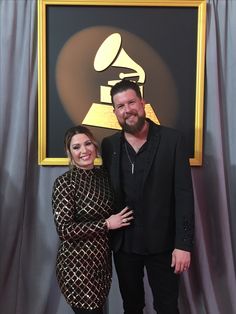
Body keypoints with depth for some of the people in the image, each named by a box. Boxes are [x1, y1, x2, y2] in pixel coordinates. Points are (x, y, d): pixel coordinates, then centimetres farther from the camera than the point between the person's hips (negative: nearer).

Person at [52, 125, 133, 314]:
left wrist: (119, 220, -1)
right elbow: (64, 229, -20)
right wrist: (106, 224, -18)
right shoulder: (64, 182, -16)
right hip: (77, 264, -6)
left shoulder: (103, 175, 2)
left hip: (103, 260, 6)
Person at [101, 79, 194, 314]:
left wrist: (184, 243, -13)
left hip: (162, 242, -2)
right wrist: (108, 234, 1)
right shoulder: (109, 145, 0)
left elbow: (184, 194, -10)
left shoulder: (171, 139, -9)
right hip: (123, 243, 3)